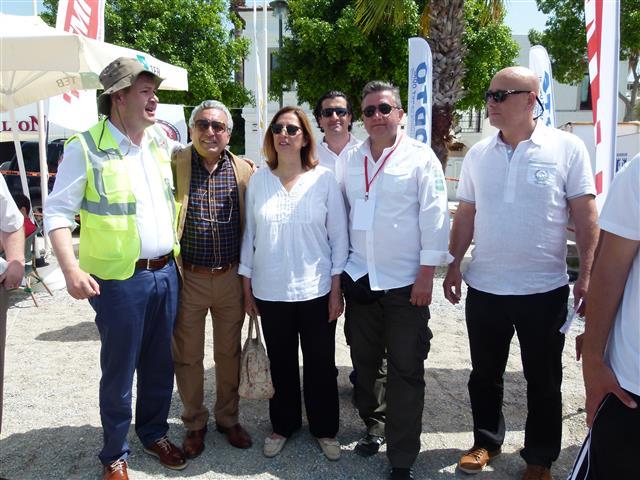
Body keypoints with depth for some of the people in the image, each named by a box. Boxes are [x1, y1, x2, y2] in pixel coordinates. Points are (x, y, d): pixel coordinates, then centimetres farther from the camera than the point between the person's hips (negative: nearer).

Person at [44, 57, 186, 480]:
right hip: (119, 279, -5)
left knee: (160, 364, 16)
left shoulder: (160, 140, 7)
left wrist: (178, 249, 17)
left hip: (166, 272, 5)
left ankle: (154, 433, 37)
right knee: (118, 371, 7)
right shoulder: (87, 148, -10)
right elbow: (58, 211, -9)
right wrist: (71, 269, -19)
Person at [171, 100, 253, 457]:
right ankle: (195, 424, 32)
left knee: (229, 354, 16)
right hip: (189, 279, -1)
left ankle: (228, 418, 36)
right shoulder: (173, 165, -5)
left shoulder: (243, 170, 1)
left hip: (231, 278, 2)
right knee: (188, 357, 12)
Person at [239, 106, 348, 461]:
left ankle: (324, 429, 31)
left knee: (320, 364, 10)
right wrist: (247, 288, 4)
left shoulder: (324, 179, -5)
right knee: (281, 363, 15)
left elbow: (339, 236, -2)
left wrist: (336, 289, -4)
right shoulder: (258, 181, 0)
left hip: (316, 291, -1)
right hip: (270, 292, 1)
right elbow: (249, 235, 4)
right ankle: (283, 425, 36)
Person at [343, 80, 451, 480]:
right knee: (366, 362, 16)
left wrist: (427, 274, -12)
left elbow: (435, 216, -8)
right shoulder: (351, 160, 9)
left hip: (406, 282, -4)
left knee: (406, 370, 2)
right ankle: (375, 426, 37)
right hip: (360, 279, 5)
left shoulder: (420, 157, -4)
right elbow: (342, 214, 13)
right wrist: (340, 269, 10)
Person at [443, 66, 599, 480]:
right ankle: (486, 441, 36)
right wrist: (453, 265, 6)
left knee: (543, 381, 12)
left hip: (544, 290, -3)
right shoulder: (478, 154, 5)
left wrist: (587, 274, -11)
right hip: (483, 287, 3)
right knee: (485, 374, 16)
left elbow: (586, 218, -6)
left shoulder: (567, 148, -6)